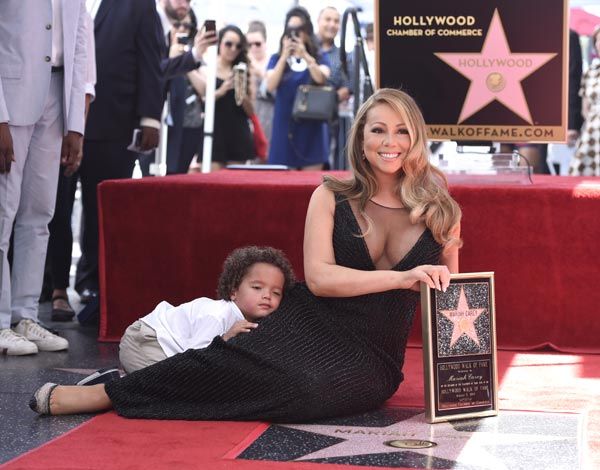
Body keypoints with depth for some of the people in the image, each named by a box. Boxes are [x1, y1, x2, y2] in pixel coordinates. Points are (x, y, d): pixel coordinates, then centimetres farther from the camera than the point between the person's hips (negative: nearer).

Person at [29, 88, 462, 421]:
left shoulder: (440, 210, 5)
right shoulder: (332, 197, 3)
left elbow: (449, 296, 13)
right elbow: (318, 277, -10)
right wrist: (399, 277, -21)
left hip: (374, 357, 1)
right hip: (309, 325, 0)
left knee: (306, 387, -33)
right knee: (237, 360, -34)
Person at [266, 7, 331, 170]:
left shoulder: (319, 59, 8)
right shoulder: (277, 59, 9)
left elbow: (322, 79, -13)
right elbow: (270, 86, -7)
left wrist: (305, 56, -25)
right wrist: (284, 56, -14)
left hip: (311, 128, 0)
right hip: (285, 127, 0)